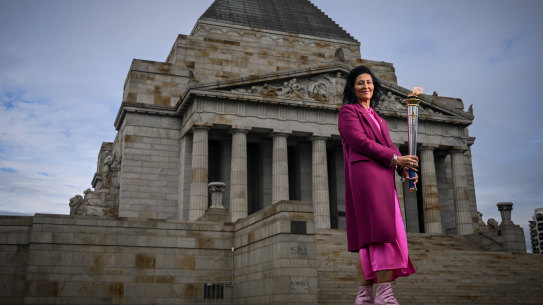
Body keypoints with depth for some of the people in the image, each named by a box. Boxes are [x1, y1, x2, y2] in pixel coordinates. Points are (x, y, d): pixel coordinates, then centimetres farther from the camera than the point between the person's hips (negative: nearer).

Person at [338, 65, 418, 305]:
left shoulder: (377, 118, 30)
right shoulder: (348, 111, 7)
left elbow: (389, 146, 19)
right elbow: (359, 141, -8)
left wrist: (404, 169, 0)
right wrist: (395, 158, -10)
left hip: (383, 177, 8)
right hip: (364, 173, -8)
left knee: (368, 237, 1)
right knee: (381, 230, -19)